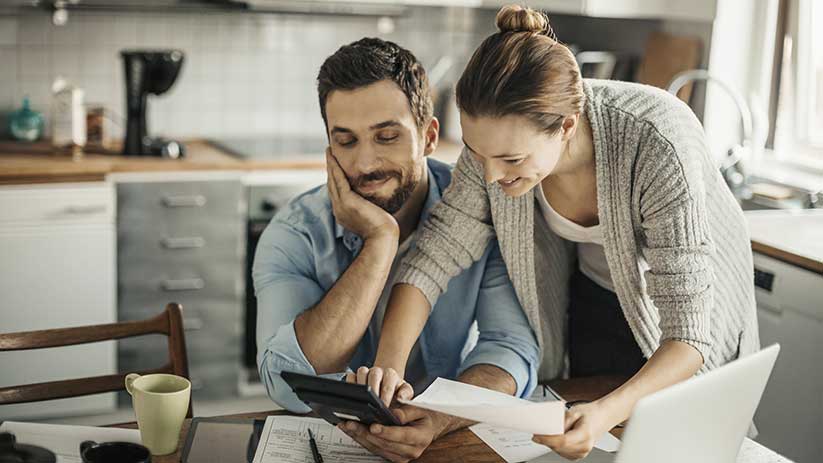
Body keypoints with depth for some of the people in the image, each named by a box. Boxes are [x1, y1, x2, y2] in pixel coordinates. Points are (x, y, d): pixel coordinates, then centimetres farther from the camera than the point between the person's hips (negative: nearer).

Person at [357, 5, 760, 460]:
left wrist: (609, 412, -54)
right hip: (591, 300, 3)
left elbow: (688, 334, -37)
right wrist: (387, 371, -36)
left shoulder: (656, 146, -40)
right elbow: (435, 253, -21)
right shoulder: (501, 136, -27)